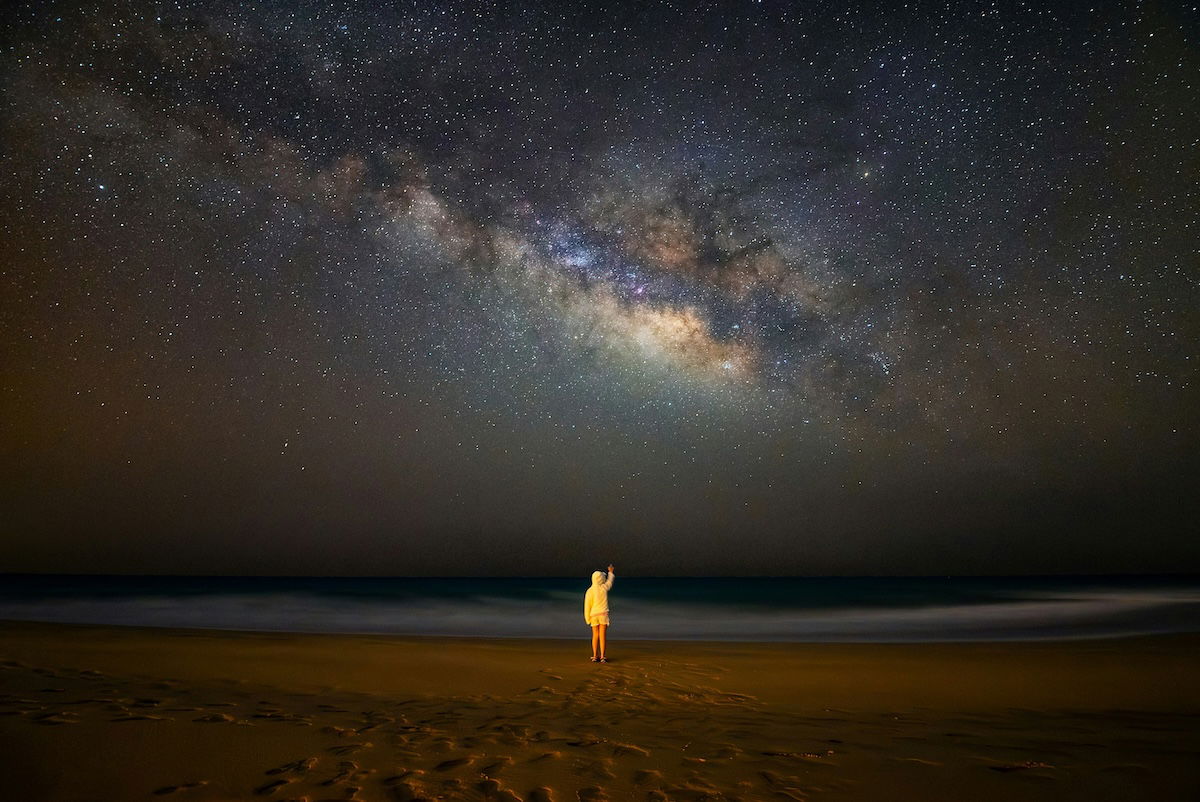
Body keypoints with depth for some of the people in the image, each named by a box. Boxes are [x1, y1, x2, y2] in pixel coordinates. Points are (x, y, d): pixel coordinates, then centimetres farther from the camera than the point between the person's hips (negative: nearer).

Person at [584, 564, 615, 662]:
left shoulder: (589, 591, -7)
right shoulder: (604, 587, -6)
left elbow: (587, 606, -6)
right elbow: (610, 581, 17)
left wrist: (587, 620, 4)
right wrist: (610, 572, 35)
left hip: (593, 615, 1)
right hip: (603, 614, -1)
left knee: (595, 636, 10)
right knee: (602, 636, -3)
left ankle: (594, 656, 8)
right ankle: (602, 657, -7)